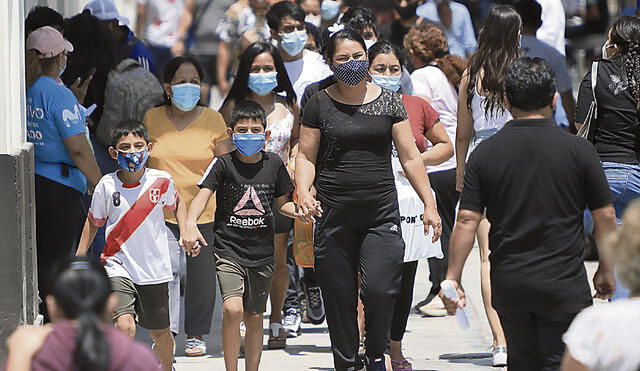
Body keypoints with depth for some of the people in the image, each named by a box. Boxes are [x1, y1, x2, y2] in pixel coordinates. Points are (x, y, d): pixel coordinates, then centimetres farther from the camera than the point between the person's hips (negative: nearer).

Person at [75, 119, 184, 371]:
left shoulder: (161, 181, -6)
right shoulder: (107, 185, -7)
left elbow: (176, 203, 16)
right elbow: (93, 221, 8)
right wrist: (79, 258, 8)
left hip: (154, 270, 2)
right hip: (118, 266, -1)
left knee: (159, 332, 15)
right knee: (125, 325, -23)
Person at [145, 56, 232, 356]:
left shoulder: (212, 120, 3)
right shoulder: (152, 118, 5)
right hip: (162, 212, 0)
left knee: (201, 275, 6)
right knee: (167, 270, -14)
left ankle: (196, 334, 21)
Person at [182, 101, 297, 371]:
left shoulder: (273, 164, 4)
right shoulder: (224, 164, -5)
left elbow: (282, 203, 15)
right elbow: (202, 196, -15)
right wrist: (190, 223, -34)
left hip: (262, 253, 3)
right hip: (229, 250, -3)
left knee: (254, 318, 9)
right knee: (233, 309, -20)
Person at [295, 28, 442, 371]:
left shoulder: (389, 102, 7)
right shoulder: (319, 105, 5)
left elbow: (410, 156, 9)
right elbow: (306, 156, 6)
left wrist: (429, 204, 5)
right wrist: (303, 192, -13)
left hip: (381, 214, 0)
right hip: (334, 215, 0)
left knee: (380, 290, -13)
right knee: (339, 297, 1)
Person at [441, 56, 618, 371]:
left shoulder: (485, 153, -2)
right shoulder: (578, 150, -6)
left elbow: (467, 221, -4)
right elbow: (605, 216, -2)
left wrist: (453, 277, 2)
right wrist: (606, 270, 12)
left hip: (508, 283, 3)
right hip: (564, 283, -3)